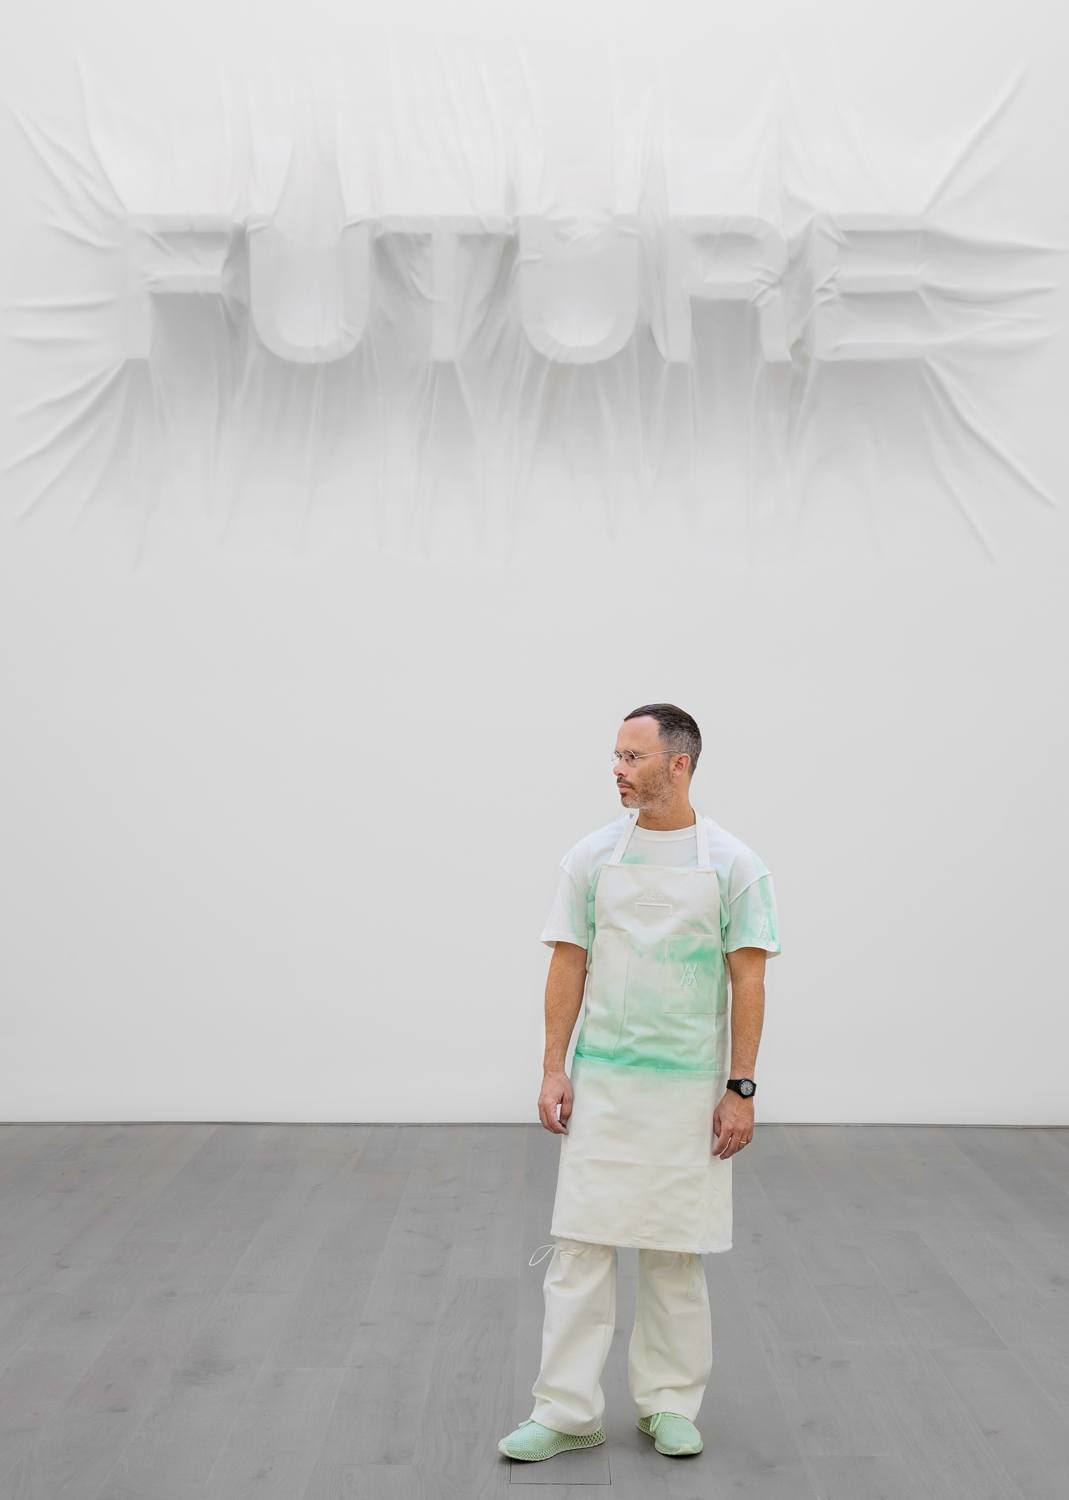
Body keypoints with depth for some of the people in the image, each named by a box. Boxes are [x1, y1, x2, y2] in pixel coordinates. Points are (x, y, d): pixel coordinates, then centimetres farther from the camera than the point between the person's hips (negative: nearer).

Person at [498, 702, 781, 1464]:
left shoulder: (733, 862, -5)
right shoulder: (592, 855, 1)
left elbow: (749, 981, -5)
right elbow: (569, 966, 3)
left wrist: (741, 1088, -9)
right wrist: (554, 1071, -2)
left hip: (691, 1088, -1)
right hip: (601, 1083, 2)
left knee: (677, 1252, 9)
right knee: (580, 1242, 2)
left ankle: (670, 1405, 25)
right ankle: (569, 1411, 11)